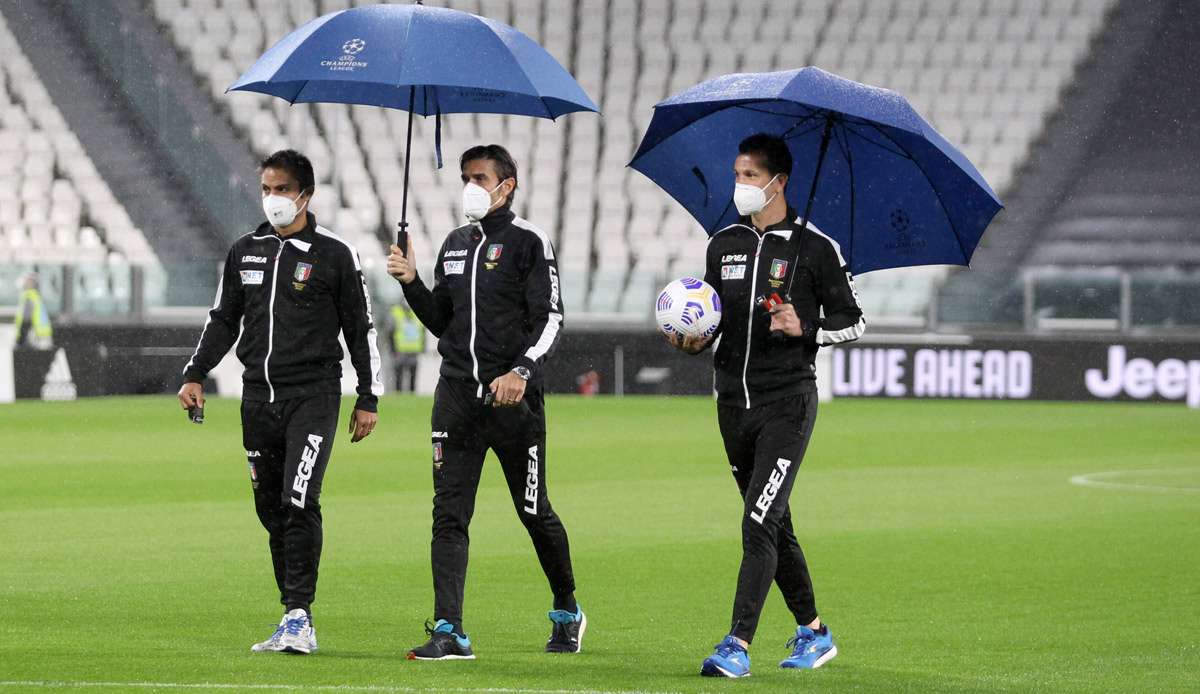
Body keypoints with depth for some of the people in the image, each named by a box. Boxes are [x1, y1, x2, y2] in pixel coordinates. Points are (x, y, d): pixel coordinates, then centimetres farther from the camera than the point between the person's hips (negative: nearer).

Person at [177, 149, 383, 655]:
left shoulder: (334, 254, 0)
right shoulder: (245, 252, 12)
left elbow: (360, 329, 4)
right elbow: (223, 321, 20)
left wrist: (368, 400, 2)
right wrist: (195, 375, 8)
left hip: (313, 395, -5)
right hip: (258, 397, 5)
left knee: (299, 502, -17)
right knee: (271, 509, 5)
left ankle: (300, 615, -15)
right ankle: (292, 622, 9)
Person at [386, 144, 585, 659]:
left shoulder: (529, 242, -3)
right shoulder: (455, 244, 16)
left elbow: (549, 318, -9)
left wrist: (522, 371, -22)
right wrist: (411, 283, 4)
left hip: (513, 399, -5)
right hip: (456, 396, 5)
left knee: (534, 511, 7)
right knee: (449, 514, -5)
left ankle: (567, 612, 27)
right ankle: (449, 632, -9)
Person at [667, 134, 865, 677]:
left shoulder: (815, 248, -4)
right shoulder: (723, 245, 11)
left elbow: (853, 322, 1)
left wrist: (805, 329, -17)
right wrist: (694, 341, -2)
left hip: (787, 402, -6)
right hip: (734, 403, 6)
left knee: (760, 523, -15)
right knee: (774, 528, 13)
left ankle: (738, 645, -19)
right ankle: (812, 631, 27)